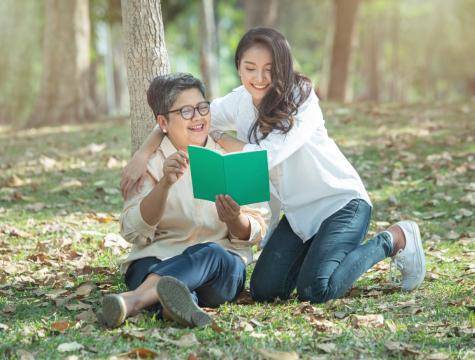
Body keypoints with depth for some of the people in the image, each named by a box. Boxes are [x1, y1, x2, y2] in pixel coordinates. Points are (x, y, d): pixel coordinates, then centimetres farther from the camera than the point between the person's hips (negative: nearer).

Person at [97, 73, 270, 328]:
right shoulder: (150, 162, 8)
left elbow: (256, 233, 7)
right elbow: (132, 231, -5)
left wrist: (234, 220, -17)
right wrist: (165, 184, -20)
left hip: (221, 269, 0)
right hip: (157, 259, 0)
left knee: (209, 253, -35)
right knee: (145, 268, -36)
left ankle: (133, 299, -57)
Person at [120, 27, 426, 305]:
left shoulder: (301, 99, -19)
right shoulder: (238, 103, -1)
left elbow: (266, 156, -26)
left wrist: (218, 136, -12)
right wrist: (142, 156, -17)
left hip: (342, 202, -6)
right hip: (298, 212, 6)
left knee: (314, 290, -23)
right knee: (264, 290, -9)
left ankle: (393, 240, -1)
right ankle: (316, 249, 19)